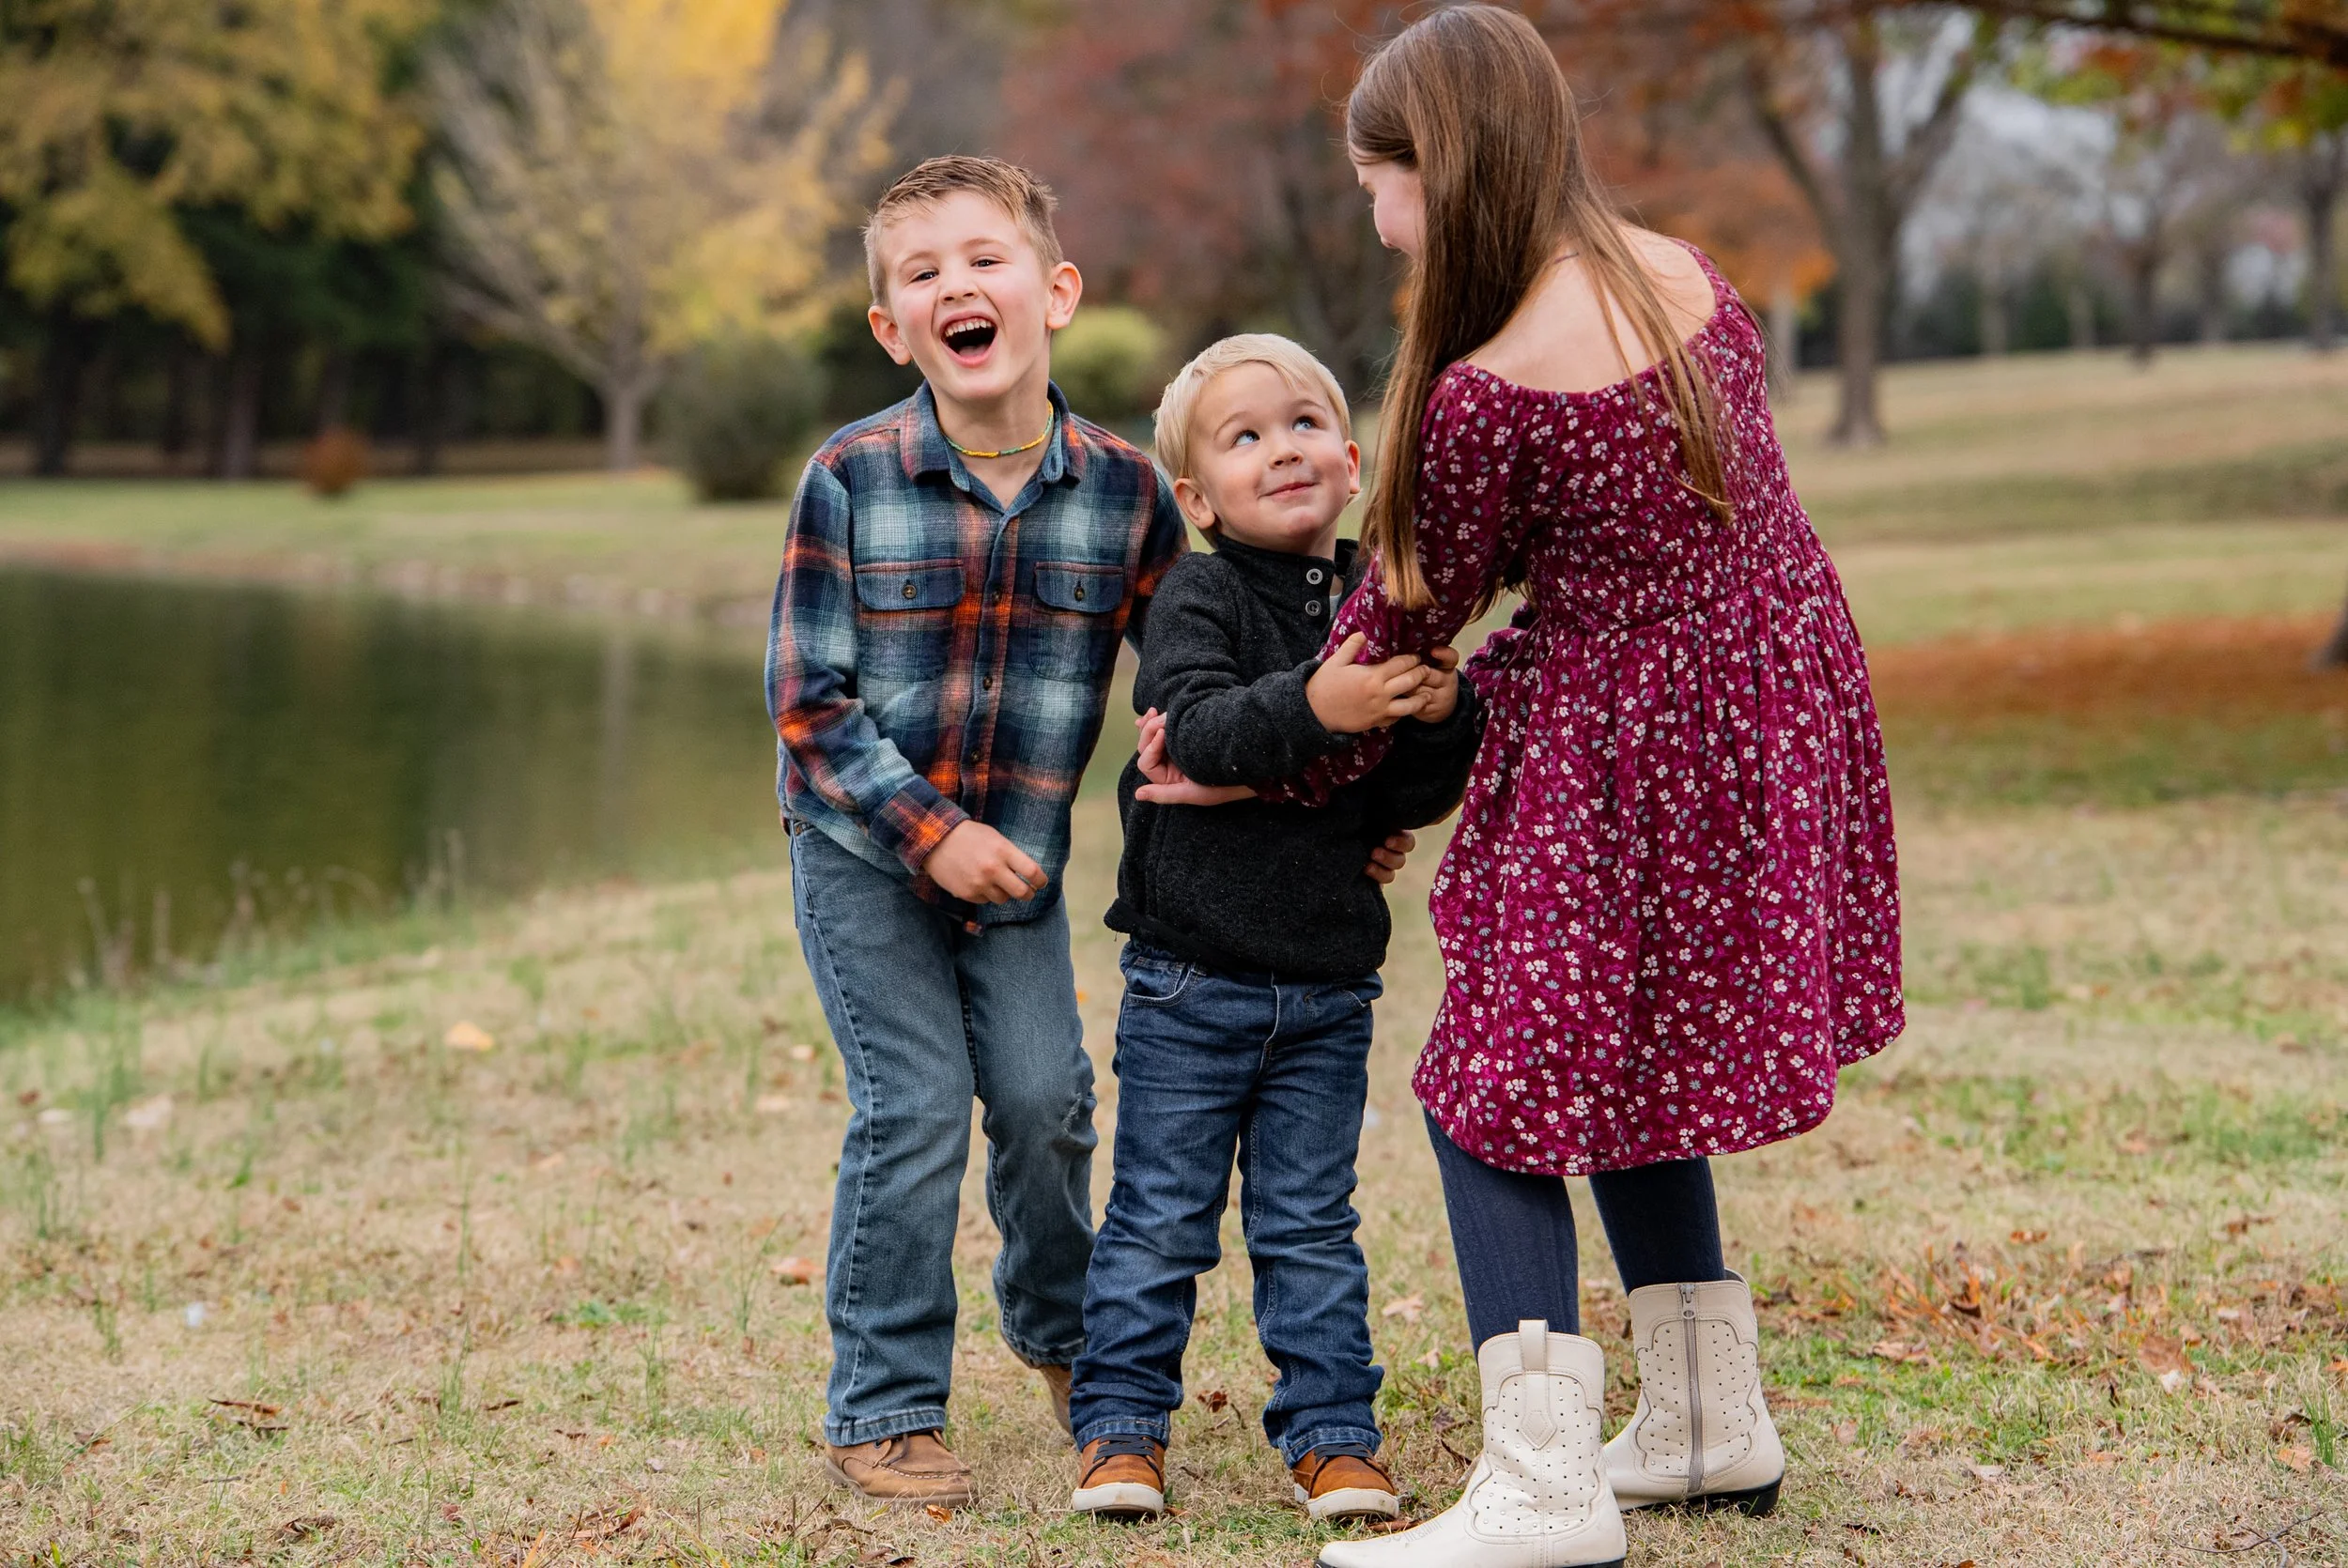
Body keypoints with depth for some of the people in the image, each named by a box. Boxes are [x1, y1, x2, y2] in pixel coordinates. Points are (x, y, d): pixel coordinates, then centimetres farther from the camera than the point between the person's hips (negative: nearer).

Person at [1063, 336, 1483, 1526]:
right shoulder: (1198, 598, -8)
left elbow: (1414, 800, 1)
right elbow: (1195, 725, -26)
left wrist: (1440, 715, -18)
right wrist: (1312, 707, -40)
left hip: (1328, 983, 3)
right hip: (1192, 973, -3)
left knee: (1310, 1223, 10)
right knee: (1161, 1215, 6)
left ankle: (1329, 1432, 18)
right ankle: (1121, 1424, 17)